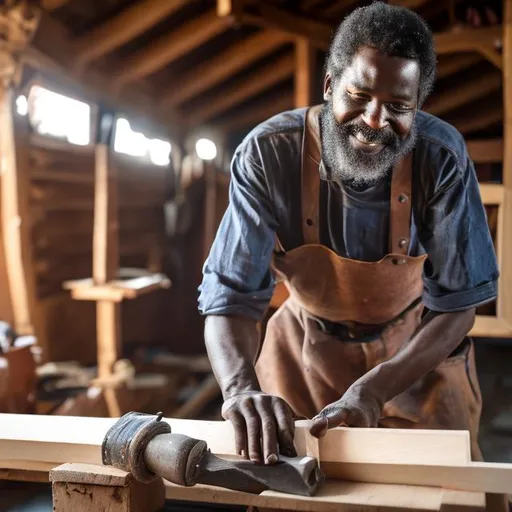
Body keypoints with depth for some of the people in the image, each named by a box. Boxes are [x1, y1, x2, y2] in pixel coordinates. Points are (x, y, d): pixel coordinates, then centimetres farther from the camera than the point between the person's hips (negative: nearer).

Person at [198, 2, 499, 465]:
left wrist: (372, 391, -33)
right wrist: (242, 388, -45)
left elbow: (456, 303, -20)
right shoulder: (268, 153, -26)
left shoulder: (442, 158, -24)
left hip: (419, 348, 1)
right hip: (306, 345, 0)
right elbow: (231, 294, -25)